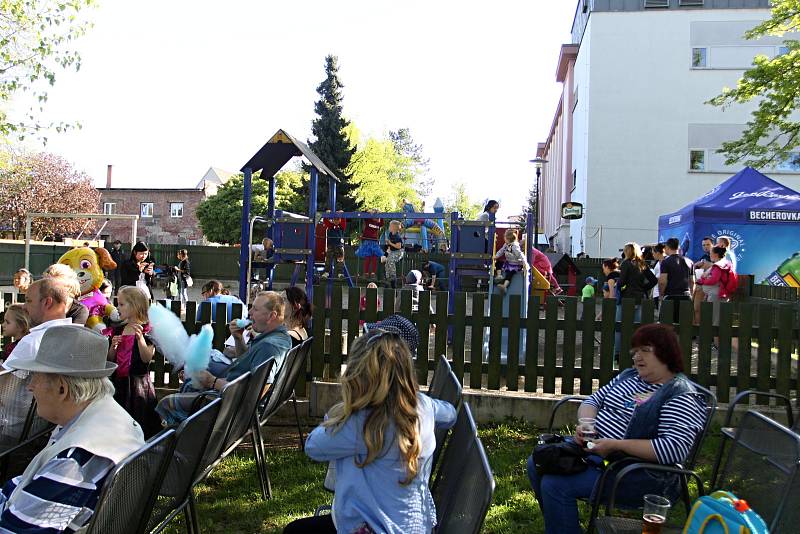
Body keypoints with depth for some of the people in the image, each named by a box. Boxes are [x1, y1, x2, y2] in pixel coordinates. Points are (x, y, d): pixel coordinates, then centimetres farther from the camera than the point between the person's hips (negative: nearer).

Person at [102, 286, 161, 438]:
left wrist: (140, 337, -26)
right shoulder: (117, 330, 10)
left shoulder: (147, 331, -7)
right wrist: (113, 346, -6)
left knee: (138, 423, -2)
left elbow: (147, 358, -16)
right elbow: (110, 360, 13)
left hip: (137, 381, -6)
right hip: (118, 382, 6)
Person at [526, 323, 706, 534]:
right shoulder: (629, 376, 10)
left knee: (555, 484, -23)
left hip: (640, 474, -9)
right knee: (537, 464, 4)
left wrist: (615, 445, -27)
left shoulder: (681, 397, -15)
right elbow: (593, 400, 16)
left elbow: (675, 449, -27)